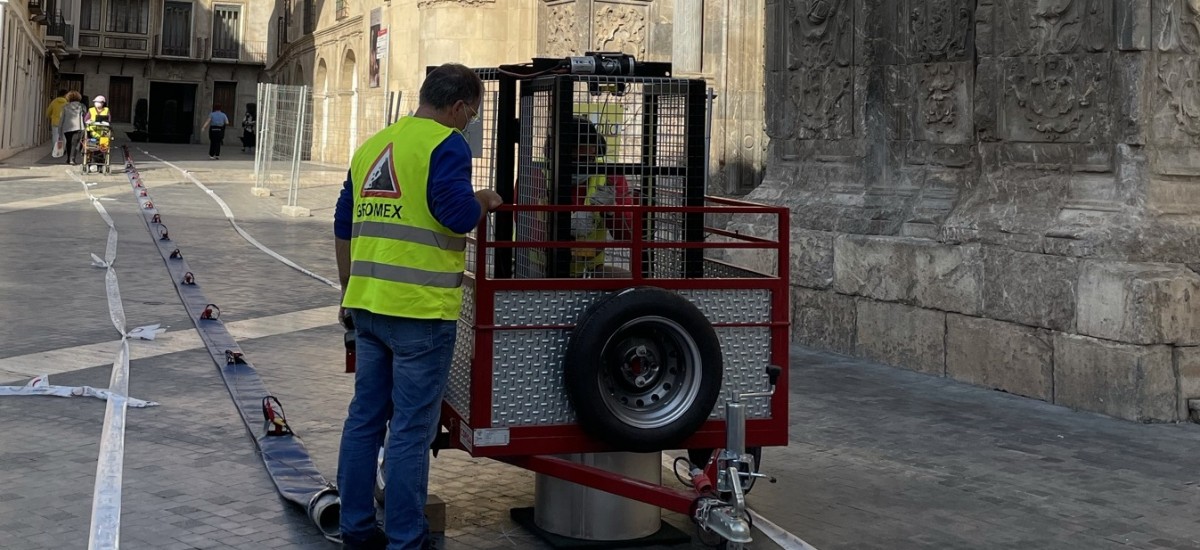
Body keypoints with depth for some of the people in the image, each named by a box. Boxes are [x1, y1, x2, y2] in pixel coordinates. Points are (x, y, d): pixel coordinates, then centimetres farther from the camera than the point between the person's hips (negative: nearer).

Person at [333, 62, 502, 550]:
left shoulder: (371, 145, 15)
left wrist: (349, 289, 28)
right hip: (421, 308, -7)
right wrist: (483, 202, -1)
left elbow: (344, 226, 20)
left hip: (368, 303, 7)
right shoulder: (447, 144, -8)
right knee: (411, 430, 0)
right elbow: (457, 214, -22)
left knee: (364, 418, 15)